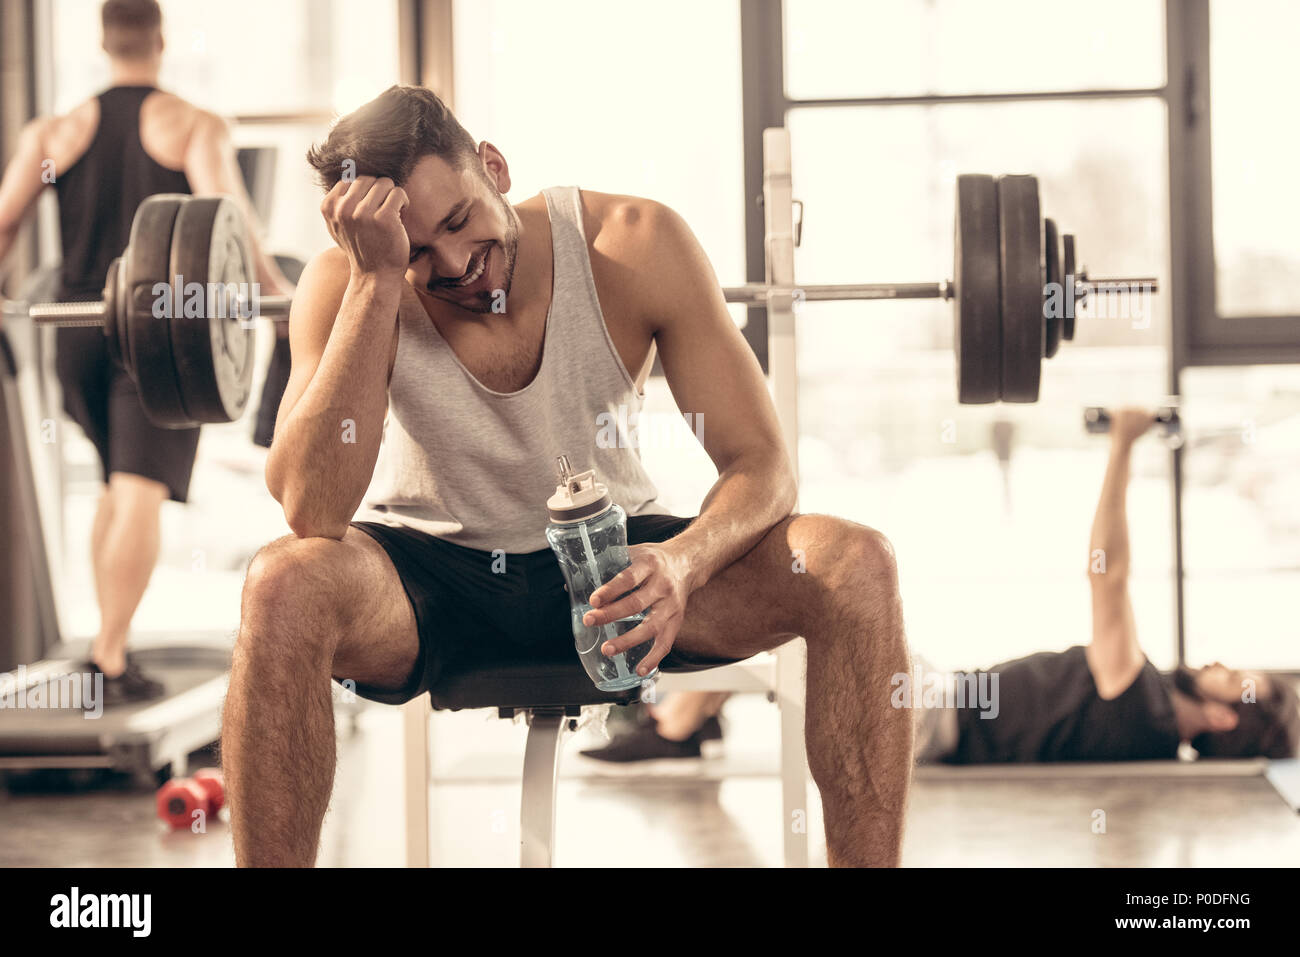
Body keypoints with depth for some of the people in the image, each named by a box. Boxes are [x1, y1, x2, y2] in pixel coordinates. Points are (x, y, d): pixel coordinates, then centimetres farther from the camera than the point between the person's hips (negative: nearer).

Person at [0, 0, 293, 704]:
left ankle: (109, 635, 19)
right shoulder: (194, 126, 0)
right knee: (142, 496, -9)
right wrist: (279, 293, -10)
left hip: (80, 329, 4)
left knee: (120, 485, 22)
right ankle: (109, 662, -19)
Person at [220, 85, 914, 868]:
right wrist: (373, 282, -37)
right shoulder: (347, 284, -19)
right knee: (283, 584, -37)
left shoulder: (634, 245, -17)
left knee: (858, 566, -23)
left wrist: (684, 560, -38)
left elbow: (761, 464, -16)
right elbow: (312, 514, -33)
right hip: (426, 580, -1)